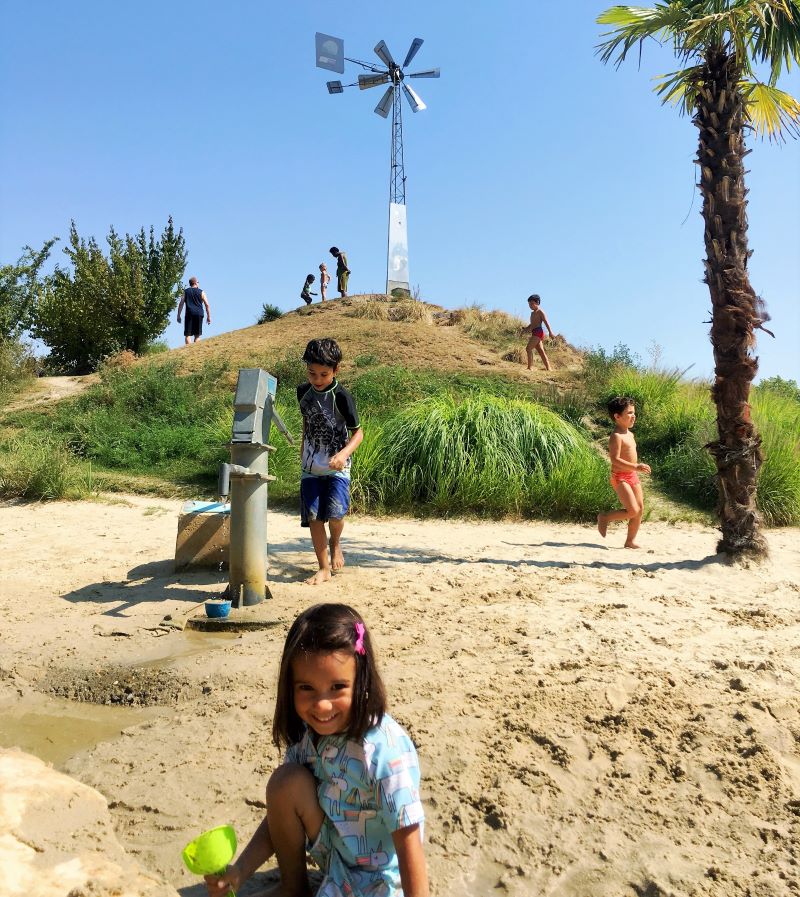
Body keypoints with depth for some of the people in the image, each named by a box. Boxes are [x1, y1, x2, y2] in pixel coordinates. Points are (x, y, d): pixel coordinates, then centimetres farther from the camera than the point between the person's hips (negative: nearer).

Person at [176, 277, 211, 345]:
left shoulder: (186, 292, 11)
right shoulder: (201, 292, 9)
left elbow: (181, 304, 5)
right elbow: (207, 305, 3)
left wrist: (178, 315, 7)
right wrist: (209, 316, 7)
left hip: (189, 314, 0)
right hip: (199, 314, 0)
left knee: (187, 334, 0)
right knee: (197, 335, 3)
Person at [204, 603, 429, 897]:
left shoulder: (386, 751, -31)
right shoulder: (306, 731, -12)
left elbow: (410, 848, -25)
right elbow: (281, 809, -4)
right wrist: (240, 871, -16)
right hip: (333, 850, 6)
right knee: (287, 781, -18)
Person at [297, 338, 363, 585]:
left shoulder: (341, 397, -13)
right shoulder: (303, 391, 3)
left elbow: (358, 432, -11)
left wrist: (344, 453, -29)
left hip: (337, 466, -4)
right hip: (310, 466, 4)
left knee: (335, 514, -19)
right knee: (313, 517, 0)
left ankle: (336, 544, 15)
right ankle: (324, 568, 12)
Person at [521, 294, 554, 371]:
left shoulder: (540, 312, -4)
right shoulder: (532, 313, 21)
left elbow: (546, 322, -10)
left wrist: (550, 332, -15)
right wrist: (526, 329, 10)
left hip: (538, 332, -10)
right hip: (534, 333, 10)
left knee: (528, 348, -16)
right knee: (541, 351, 9)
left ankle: (530, 367, -19)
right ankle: (548, 368, 10)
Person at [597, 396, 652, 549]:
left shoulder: (630, 434, 12)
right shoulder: (616, 436, -17)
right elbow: (615, 459, -25)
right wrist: (636, 467, -31)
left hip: (632, 476, 9)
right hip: (620, 478, -9)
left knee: (640, 509, 7)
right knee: (633, 511, -14)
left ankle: (630, 541, 17)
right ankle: (604, 517, 8)